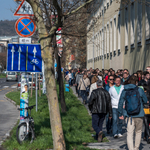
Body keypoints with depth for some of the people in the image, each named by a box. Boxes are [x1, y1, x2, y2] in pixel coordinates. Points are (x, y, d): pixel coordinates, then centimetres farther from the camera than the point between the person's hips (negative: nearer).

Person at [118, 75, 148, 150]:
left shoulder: (124, 91, 0)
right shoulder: (139, 90, -6)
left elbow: (120, 103, 1)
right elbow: (145, 100, 6)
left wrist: (120, 114, 10)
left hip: (130, 116, 1)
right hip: (139, 115, -1)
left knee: (129, 133, 0)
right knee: (138, 132, 17)